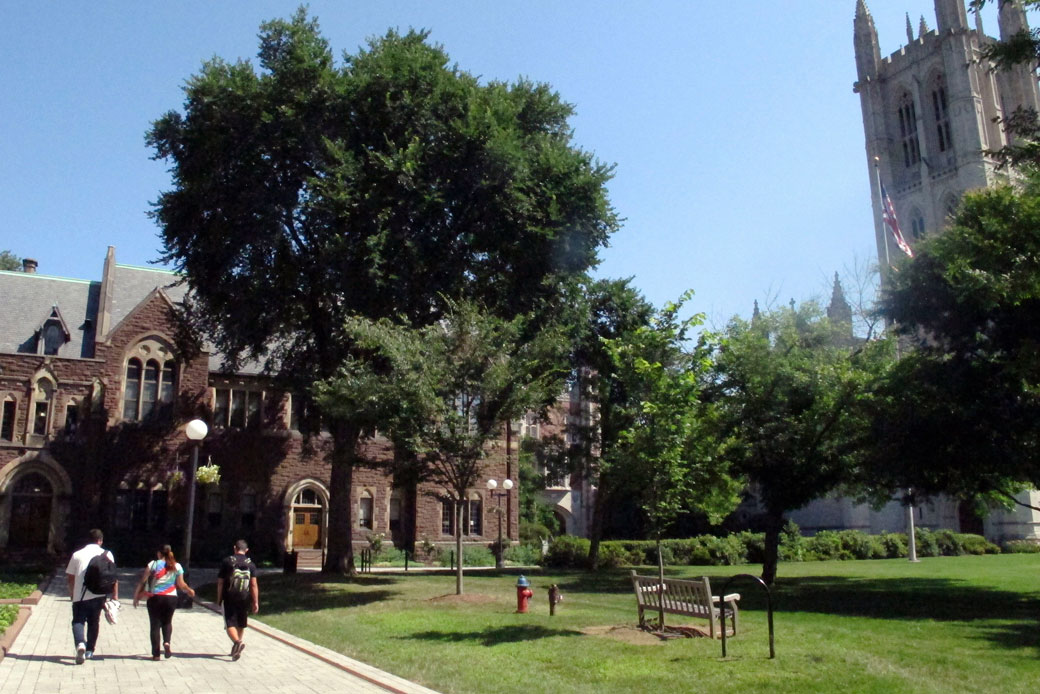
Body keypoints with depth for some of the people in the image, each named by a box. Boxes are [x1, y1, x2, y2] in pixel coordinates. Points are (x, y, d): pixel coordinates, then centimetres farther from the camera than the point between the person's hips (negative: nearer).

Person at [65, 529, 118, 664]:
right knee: (94, 622, 17)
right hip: (98, 595, 1)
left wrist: (71, 593, 25)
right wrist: (115, 595, 3)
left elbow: (70, 577, 10)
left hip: (80, 595, -1)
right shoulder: (106, 554, 3)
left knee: (78, 621, 3)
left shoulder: (77, 554, 6)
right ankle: (89, 650, 22)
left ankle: (80, 644, -22)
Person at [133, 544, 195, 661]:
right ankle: (166, 642, -8)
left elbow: (142, 581, -4)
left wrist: (136, 595, 5)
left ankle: (156, 654, 6)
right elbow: (181, 584, 4)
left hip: (155, 598, -2)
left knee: (155, 624, 6)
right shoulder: (177, 567, 4)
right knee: (167, 622, 19)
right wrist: (189, 591, 22)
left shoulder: (153, 564, -2)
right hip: (171, 598, 2)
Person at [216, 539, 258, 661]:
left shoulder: (227, 562, -2)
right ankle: (236, 649, 25)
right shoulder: (251, 564, 2)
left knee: (230, 624, -3)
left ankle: (237, 642, -28)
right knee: (241, 624, 17)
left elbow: (220, 582, 0)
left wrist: (219, 598, 10)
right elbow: (254, 585, -2)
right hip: (244, 599, 3)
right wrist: (255, 602, 1)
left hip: (229, 599, -2)